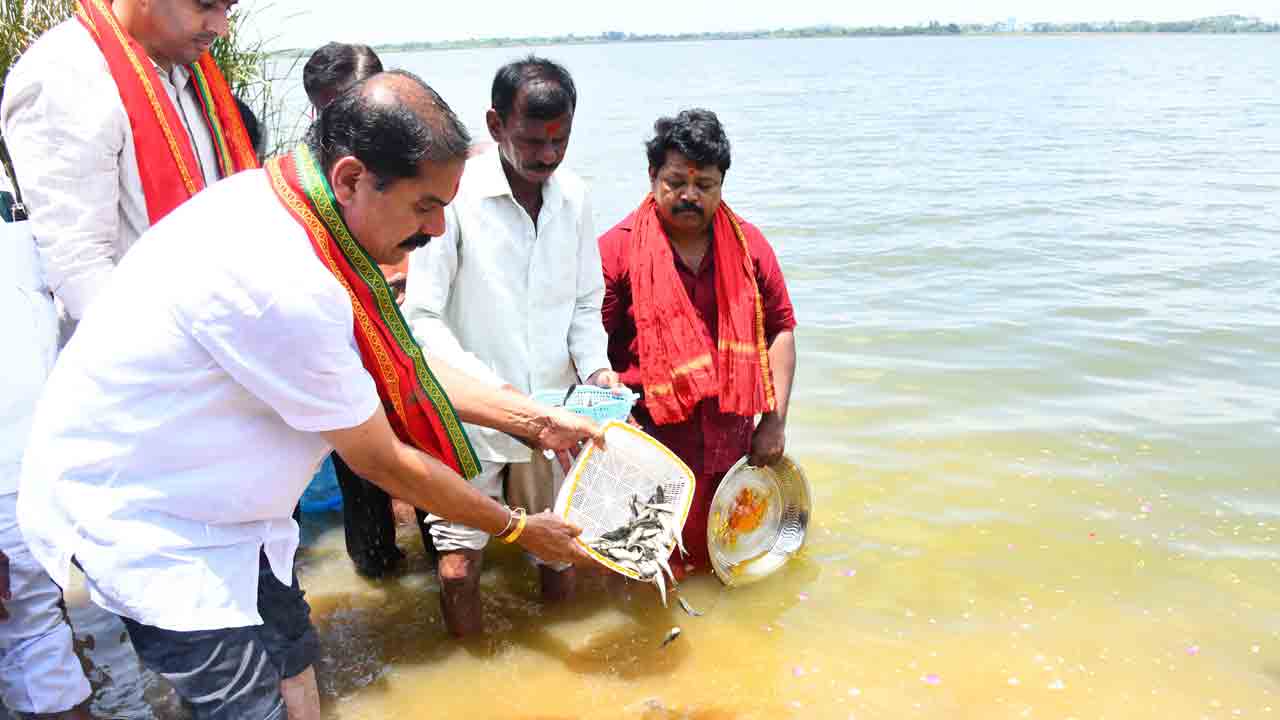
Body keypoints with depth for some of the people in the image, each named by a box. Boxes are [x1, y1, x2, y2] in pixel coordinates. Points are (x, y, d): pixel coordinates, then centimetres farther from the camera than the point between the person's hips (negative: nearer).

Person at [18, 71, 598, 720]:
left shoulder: (284, 204, -6)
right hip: (132, 515, -9)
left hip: (216, 497, 9)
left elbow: (398, 365, 4)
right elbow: (382, 461, -22)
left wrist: (535, 419, 3)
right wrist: (518, 529, -9)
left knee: (291, 663, 15)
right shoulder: (282, 282, -34)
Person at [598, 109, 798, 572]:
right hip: (648, 443, -3)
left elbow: (779, 328, 9)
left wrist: (775, 420, 3)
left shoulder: (748, 245, 4)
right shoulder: (617, 249, -7)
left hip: (730, 443, 4)